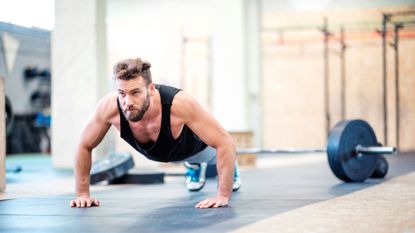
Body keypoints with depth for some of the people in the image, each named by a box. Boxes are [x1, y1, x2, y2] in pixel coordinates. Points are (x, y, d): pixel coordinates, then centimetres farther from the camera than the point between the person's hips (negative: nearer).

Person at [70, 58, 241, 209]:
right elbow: (84, 146, -22)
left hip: (194, 145, -2)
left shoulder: (179, 104, -50)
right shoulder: (109, 107, -41)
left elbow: (225, 143, -44)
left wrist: (223, 196, -48)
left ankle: (231, 167, 64)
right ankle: (194, 165, 68)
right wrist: (82, 194, -23)